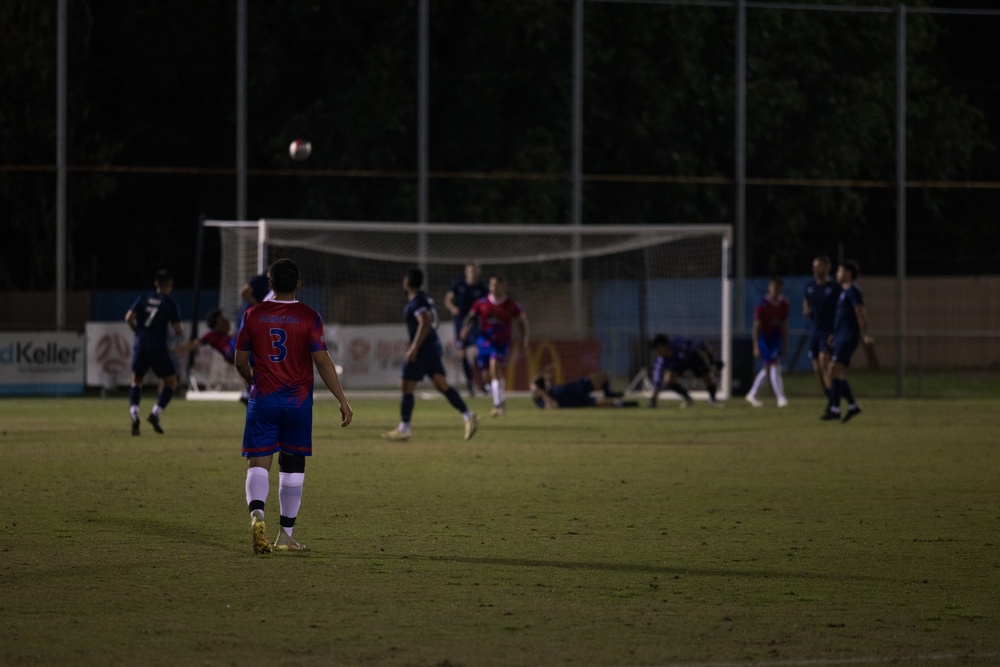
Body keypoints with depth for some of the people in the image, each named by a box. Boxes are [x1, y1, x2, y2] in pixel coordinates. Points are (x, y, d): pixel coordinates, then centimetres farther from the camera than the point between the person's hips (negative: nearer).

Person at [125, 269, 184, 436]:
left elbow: (129, 318, -2)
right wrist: (180, 332, 18)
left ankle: (134, 414, -5)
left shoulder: (143, 298, 8)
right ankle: (155, 414, -7)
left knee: (136, 381, 17)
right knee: (170, 383, 10)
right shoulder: (170, 303, -1)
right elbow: (177, 330, -5)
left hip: (141, 345, 3)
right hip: (159, 348, -3)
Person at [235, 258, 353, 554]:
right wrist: (342, 400, -6)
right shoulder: (309, 317, -5)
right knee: (292, 466, 11)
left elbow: (240, 361, 7)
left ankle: (257, 513, -31)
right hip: (298, 401, 0)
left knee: (258, 463, -2)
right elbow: (323, 362, -10)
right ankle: (285, 534, 14)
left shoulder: (253, 315, 1)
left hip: (262, 398, 0)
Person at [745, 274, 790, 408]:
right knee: (773, 366, -13)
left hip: (776, 338, 6)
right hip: (764, 337, -6)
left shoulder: (783, 303, 1)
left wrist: (785, 344, 10)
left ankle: (752, 395, 25)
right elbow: (756, 326, -13)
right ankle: (780, 397, -13)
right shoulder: (762, 304, -15)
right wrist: (756, 346, -15)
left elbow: (784, 325, 9)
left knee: (767, 369, 12)